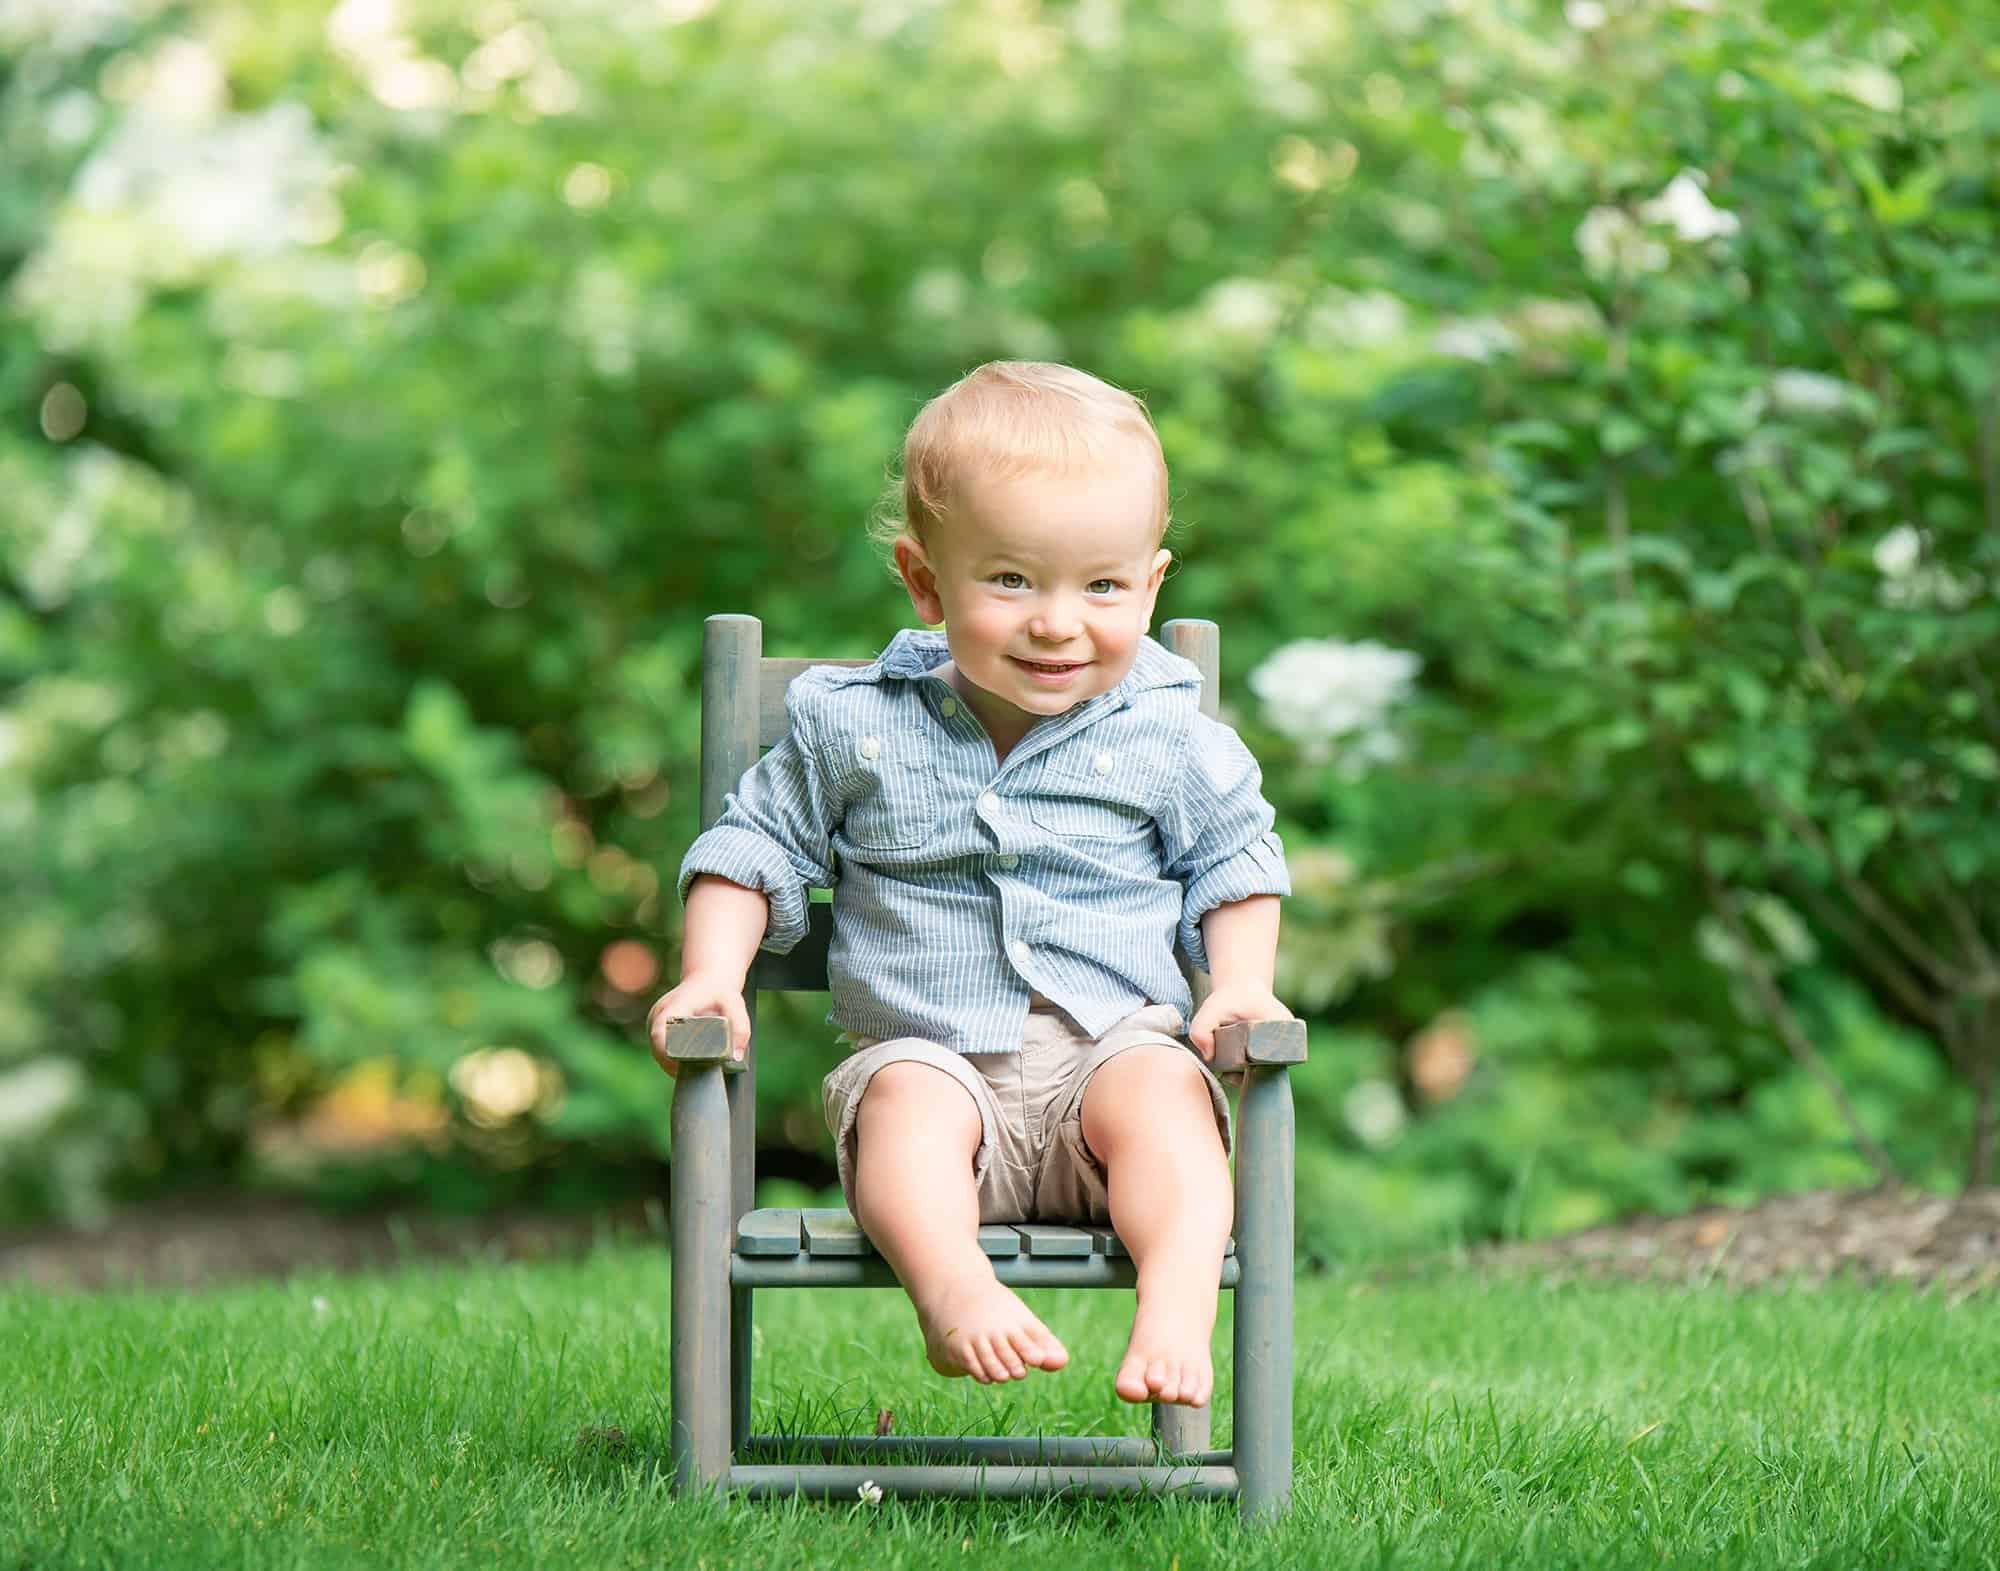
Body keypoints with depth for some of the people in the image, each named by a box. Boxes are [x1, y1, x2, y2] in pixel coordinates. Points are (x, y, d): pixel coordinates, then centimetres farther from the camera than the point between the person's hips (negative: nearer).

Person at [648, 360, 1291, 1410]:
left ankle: (1176, 1311, -44)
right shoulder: (853, 726, 4)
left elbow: (1231, 860, 18)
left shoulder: (1168, 739, 5)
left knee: (1161, 1090, -31)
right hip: (932, 1051, -1)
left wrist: (1242, 984, 1)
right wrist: (712, 977, 0)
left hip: (1111, 1038, 1)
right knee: (905, 1103, -33)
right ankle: (954, 1290, -54)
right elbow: (758, 846, 14)